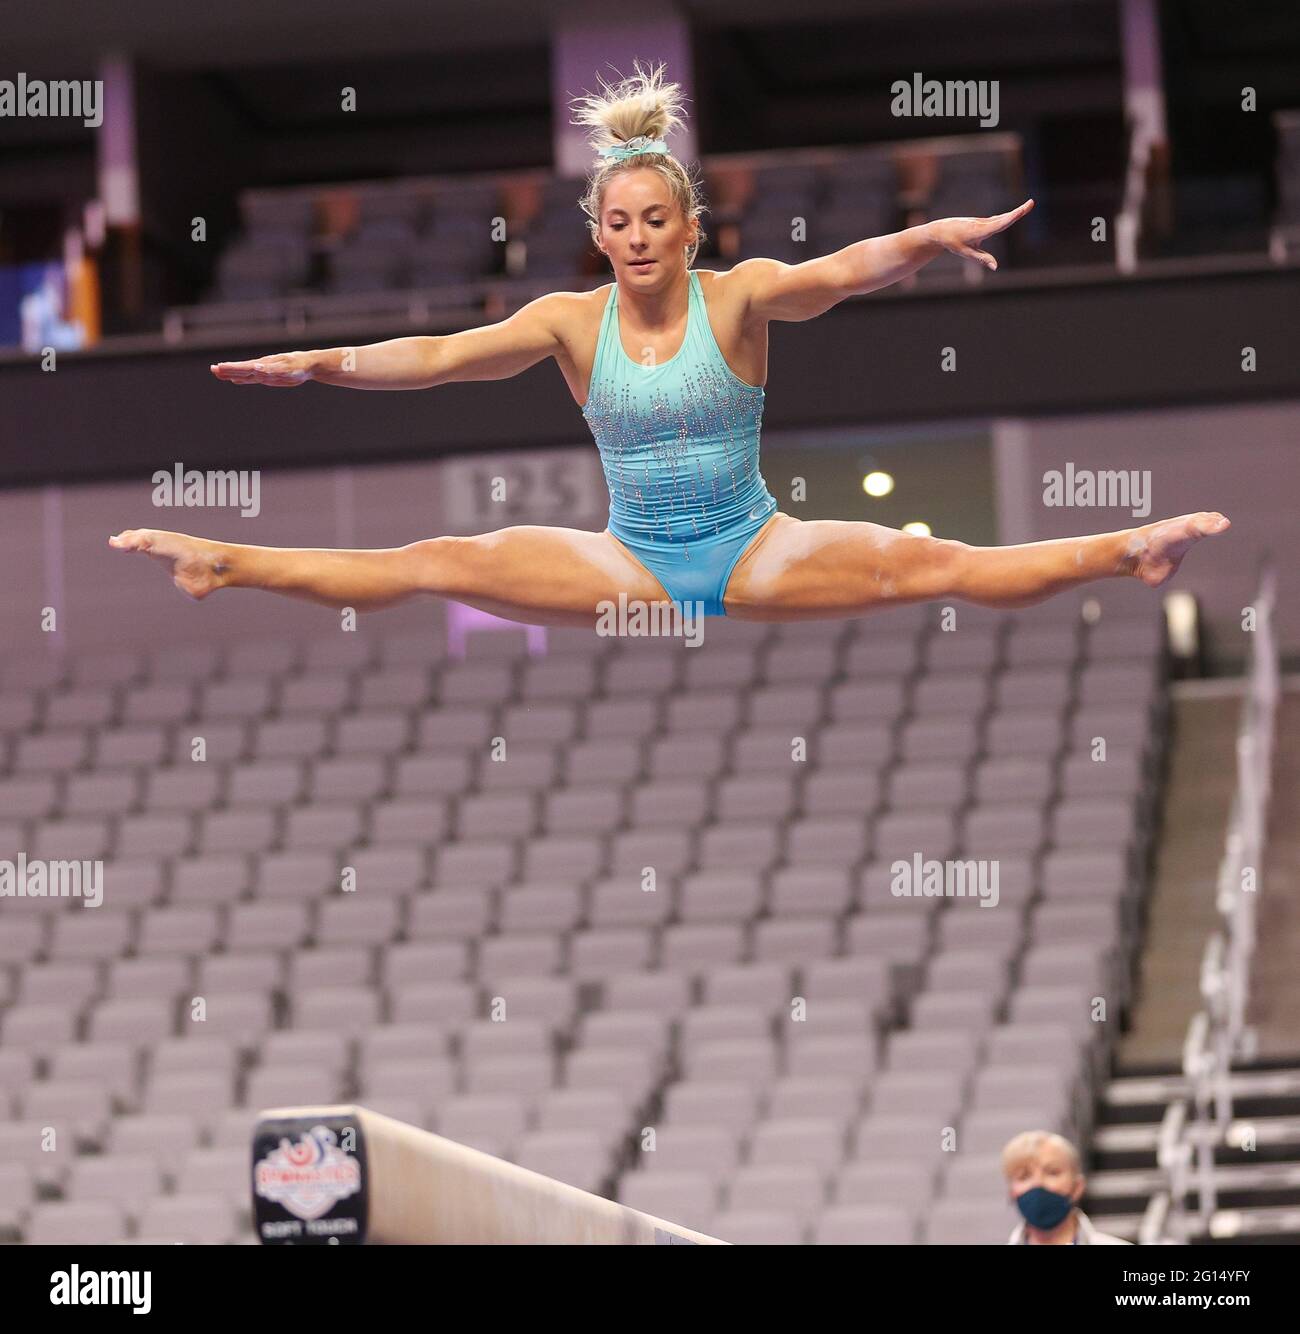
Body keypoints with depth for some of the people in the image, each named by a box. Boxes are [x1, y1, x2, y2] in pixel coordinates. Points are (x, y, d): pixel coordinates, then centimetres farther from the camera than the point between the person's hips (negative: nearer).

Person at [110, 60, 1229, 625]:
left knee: (925, 562, -22)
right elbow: (442, 354, -9)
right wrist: (318, 364, -21)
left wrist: (928, 242, -45)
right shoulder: (574, 321, -2)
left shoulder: (738, 297, -8)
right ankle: (222, 565, -8)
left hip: (754, 552, -2)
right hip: (632, 564, 2)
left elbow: (843, 270, -26)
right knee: (442, 564, -10)